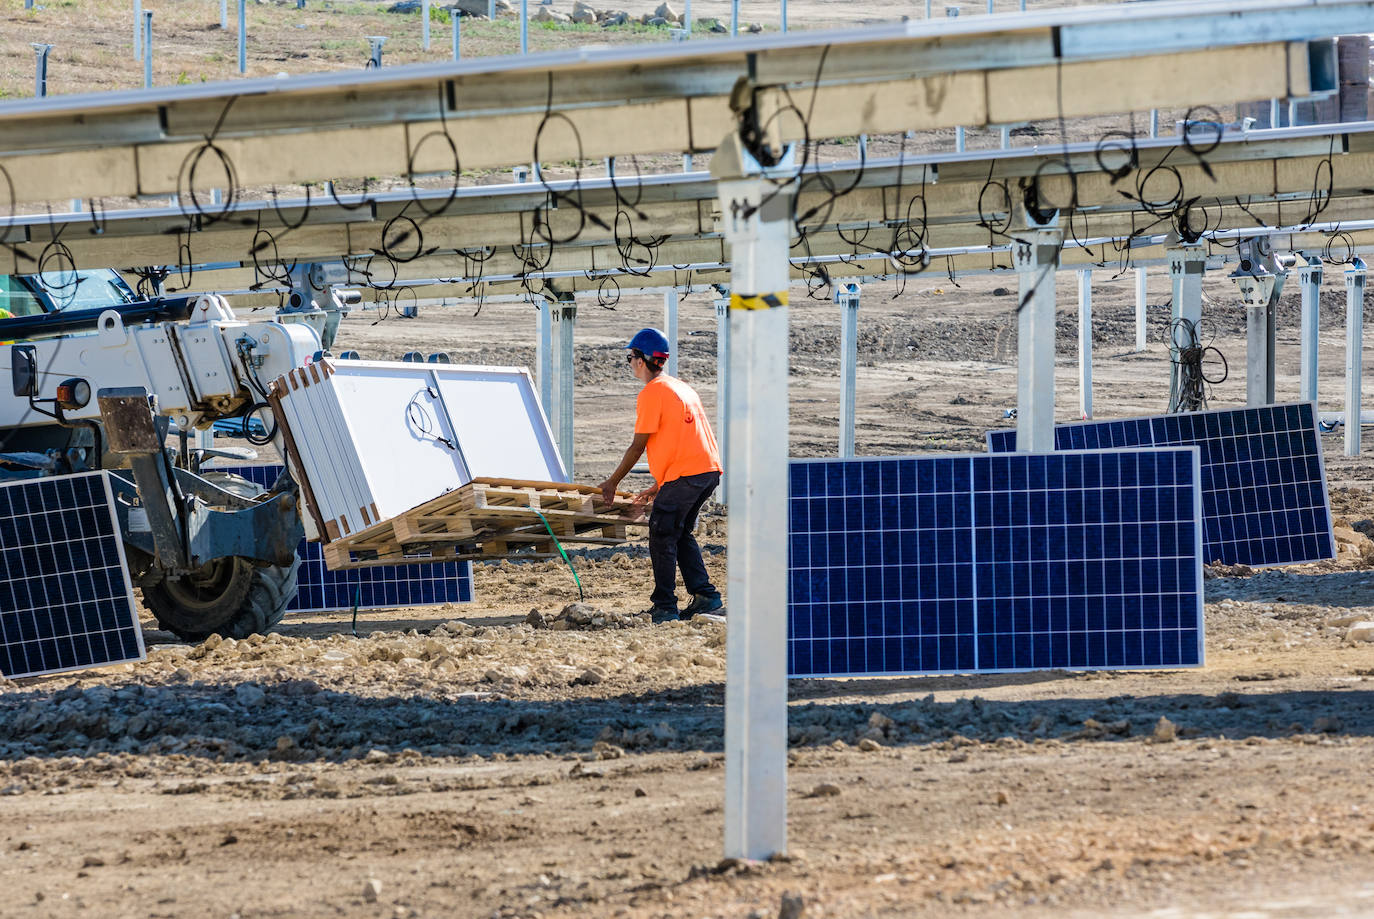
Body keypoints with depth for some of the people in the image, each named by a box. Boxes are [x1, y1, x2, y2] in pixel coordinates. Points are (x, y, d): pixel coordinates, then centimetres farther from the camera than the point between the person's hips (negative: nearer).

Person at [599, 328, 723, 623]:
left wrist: (612, 483, 5)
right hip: (709, 469, 9)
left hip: (685, 474, -9)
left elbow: (638, 446, -5)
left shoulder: (652, 392, -5)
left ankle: (665, 607, -5)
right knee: (681, 534, 19)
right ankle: (704, 595, 11)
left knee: (662, 536, -3)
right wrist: (658, 486, 28)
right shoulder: (681, 387, 23)